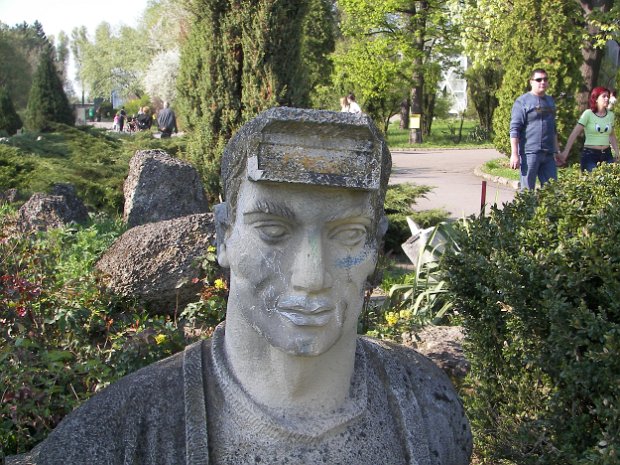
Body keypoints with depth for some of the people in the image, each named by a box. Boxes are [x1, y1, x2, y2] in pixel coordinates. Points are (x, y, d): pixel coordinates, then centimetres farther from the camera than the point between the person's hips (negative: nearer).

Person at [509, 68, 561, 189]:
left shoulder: (550, 101, 18)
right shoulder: (522, 101, -3)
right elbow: (514, 129, -9)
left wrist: (556, 150, 21)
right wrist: (514, 154, -15)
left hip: (548, 154, 6)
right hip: (529, 153, -6)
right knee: (527, 191, -2)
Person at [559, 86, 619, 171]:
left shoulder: (611, 115, 8)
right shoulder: (588, 114, -7)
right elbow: (575, 133, -10)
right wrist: (566, 152, -17)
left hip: (607, 155, 5)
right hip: (590, 154, -4)